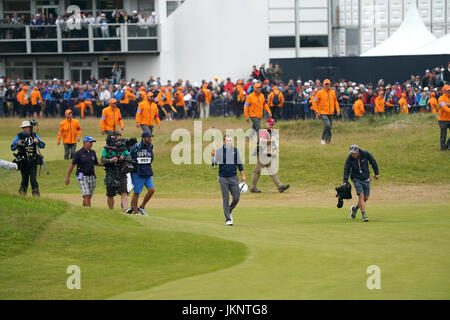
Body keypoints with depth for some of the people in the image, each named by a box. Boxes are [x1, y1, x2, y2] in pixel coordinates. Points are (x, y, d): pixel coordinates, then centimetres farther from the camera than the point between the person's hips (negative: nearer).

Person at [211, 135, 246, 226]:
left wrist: (243, 175, 8)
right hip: (223, 178, -3)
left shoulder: (235, 150, 6)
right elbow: (214, 164, -5)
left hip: (233, 177, 3)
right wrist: (213, 156, -23)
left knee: (236, 198, -1)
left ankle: (229, 211, 26)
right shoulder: (219, 151, -2)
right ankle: (227, 219, 3)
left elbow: (239, 164, 12)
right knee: (226, 199, -3)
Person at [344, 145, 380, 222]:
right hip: (356, 179, -2)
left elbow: (373, 162, 2)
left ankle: (355, 208, 31)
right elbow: (346, 170, -11)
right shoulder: (349, 158, -14)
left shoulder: (365, 154, -13)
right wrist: (345, 181, -20)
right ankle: (364, 215, -19)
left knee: (366, 198, 4)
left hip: (366, 179, 2)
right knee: (361, 195, -18)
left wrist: (377, 173, 5)